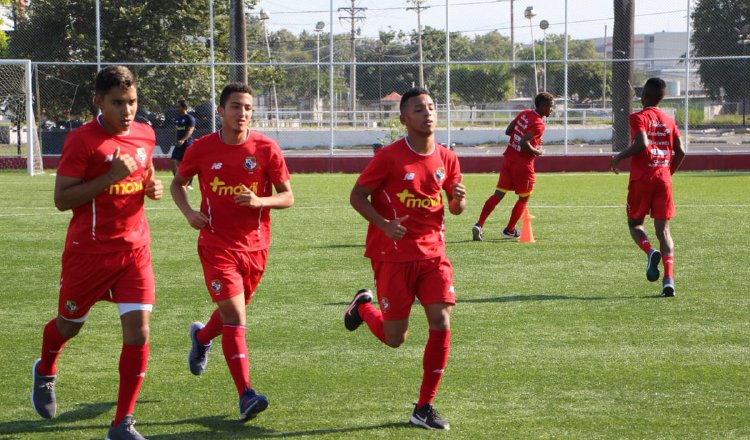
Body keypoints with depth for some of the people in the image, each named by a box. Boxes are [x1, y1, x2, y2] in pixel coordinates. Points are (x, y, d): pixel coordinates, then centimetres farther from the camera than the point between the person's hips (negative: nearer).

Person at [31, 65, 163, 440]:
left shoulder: (145, 135, 5)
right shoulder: (82, 140, -13)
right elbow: (62, 199, -15)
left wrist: (153, 187, 1)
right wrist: (110, 177, -24)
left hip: (135, 248, 4)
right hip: (89, 251, -4)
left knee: (138, 332, -9)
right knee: (70, 324, 15)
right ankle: (45, 372, 50)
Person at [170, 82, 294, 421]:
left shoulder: (266, 148, -5)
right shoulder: (202, 149, -5)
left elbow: (287, 196, -1)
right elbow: (177, 183, 12)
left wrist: (259, 201, -21)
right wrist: (188, 212, -7)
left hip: (255, 245, 3)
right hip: (217, 244, -3)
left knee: (234, 311, 19)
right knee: (234, 316, -13)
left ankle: (201, 336, 55)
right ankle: (246, 395, -15)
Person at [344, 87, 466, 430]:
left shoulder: (447, 158, 5)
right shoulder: (389, 156, -9)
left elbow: (455, 208, 15)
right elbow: (357, 196, -5)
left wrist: (459, 200, -9)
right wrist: (384, 224, -20)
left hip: (433, 253, 4)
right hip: (393, 256, -4)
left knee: (442, 323, -10)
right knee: (394, 338, 0)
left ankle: (424, 408, 2)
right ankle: (363, 306, 36)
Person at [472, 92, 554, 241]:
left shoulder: (524, 114, 7)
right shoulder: (539, 124, -18)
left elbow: (508, 131, 13)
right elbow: (524, 144, -27)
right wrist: (537, 152, -11)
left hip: (509, 158, 7)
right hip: (523, 164, -7)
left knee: (498, 194, 4)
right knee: (524, 199, 13)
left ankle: (479, 224, -8)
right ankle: (509, 230, 18)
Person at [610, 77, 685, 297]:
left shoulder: (639, 117, -6)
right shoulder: (669, 121, 11)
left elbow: (641, 144, -21)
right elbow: (680, 152, 7)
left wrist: (619, 157, -8)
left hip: (642, 179, -4)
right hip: (664, 179, 4)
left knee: (634, 222, 14)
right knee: (663, 228, 3)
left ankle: (650, 252, -19)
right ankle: (669, 279, -11)